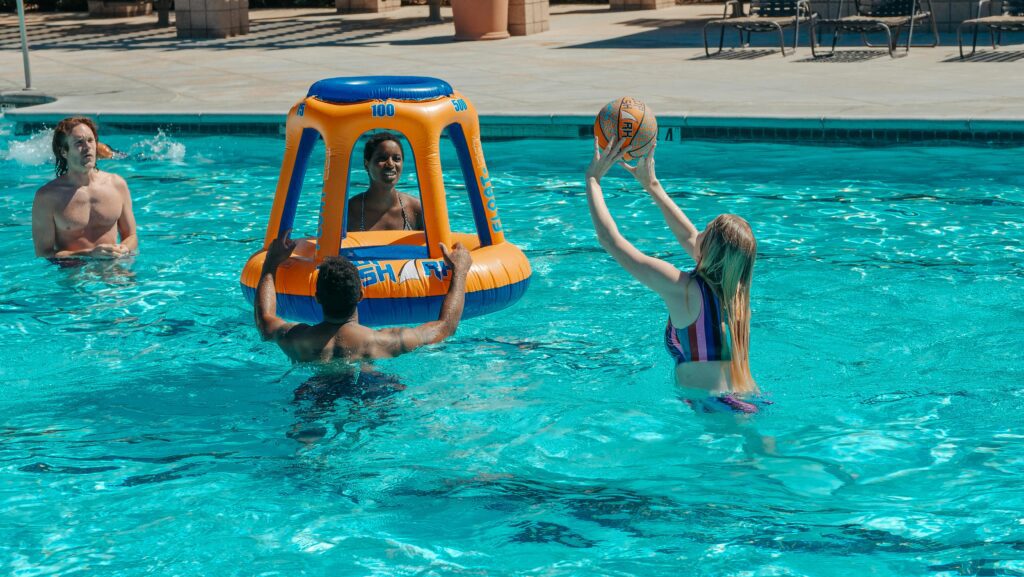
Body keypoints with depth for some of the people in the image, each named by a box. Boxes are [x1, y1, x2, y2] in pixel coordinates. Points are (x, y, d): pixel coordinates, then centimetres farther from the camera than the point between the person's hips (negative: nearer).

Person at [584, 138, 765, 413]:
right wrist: (651, 184, 30)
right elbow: (688, 236, 23)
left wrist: (593, 178, 5)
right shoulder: (735, 287, 5)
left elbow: (610, 238, -7)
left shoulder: (684, 289, -13)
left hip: (716, 411, -8)